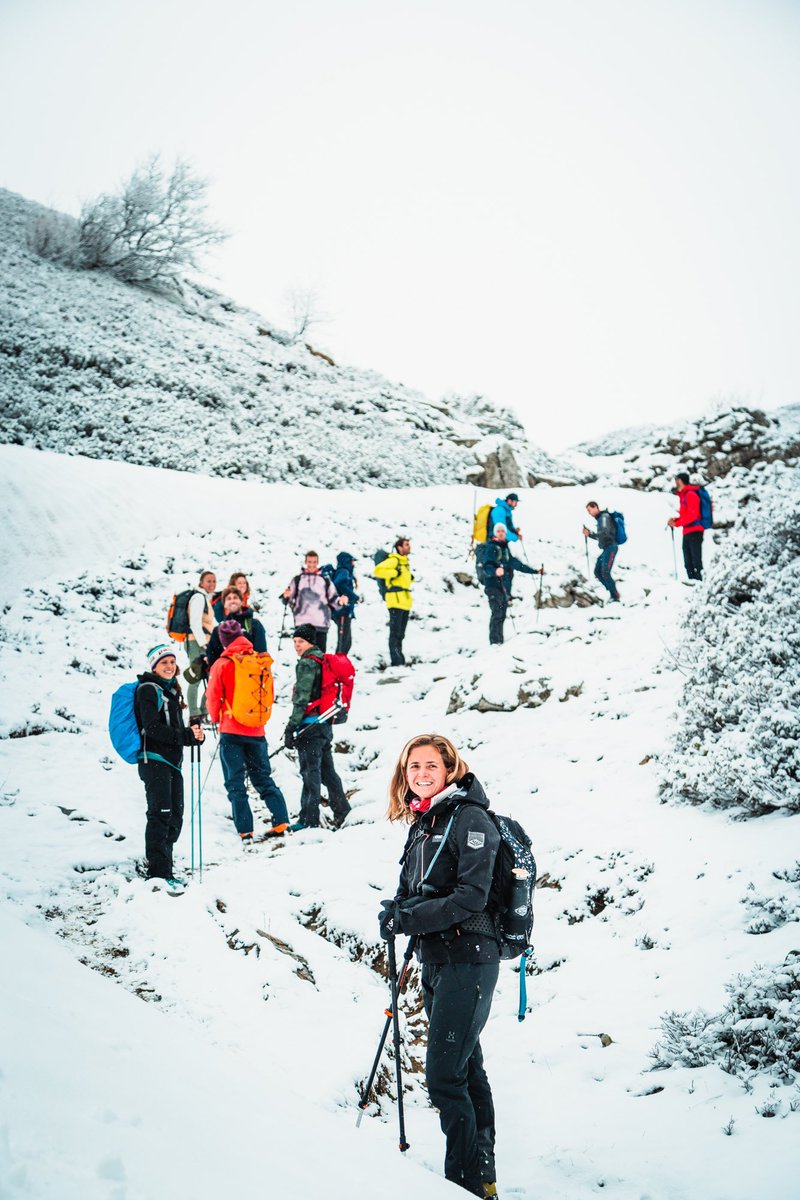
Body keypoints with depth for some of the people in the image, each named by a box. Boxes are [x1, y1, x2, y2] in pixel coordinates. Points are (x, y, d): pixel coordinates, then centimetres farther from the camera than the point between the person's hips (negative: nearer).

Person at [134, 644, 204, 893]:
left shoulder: (170, 691, 21)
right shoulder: (148, 690, -6)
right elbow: (152, 728, -17)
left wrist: (195, 735, 2)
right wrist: (186, 736, -18)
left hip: (172, 762, 9)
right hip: (154, 760, -9)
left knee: (174, 818, 10)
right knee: (160, 815, -14)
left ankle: (164, 871, 18)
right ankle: (159, 872, -15)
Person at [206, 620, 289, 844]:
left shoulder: (222, 665, -9)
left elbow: (213, 698, -3)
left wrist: (216, 718, 16)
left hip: (231, 731, -3)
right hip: (257, 730, 4)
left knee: (235, 784, 2)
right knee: (263, 778, 16)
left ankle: (245, 832, -4)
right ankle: (281, 822, 8)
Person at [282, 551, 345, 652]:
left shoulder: (325, 580, 13)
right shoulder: (298, 580, 11)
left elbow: (333, 599, 12)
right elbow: (288, 601, 8)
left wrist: (340, 601, -10)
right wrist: (287, 596, -15)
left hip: (321, 624, 1)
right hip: (302, 623, 0)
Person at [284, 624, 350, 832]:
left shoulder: (307, 663, -11)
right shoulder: (324, 660, 17)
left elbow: (301, 698, -17)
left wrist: (291, 727, -18)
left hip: (310, 723, -9)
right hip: (325, 724, 9)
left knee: (310, 772, -7)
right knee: (327, 771, 15)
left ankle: (309, 820, -6)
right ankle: (343, 812, 18)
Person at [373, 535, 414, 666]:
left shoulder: (405, 561, 20)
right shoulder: (393, 560, -8)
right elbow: (378, 571, -19)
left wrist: (410, 578, 15)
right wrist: (394, 573, -20)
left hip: (405, 601, 9)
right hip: (395, 601, -9)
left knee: (400, 633, 14)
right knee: (395, 632, -10)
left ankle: (400, 660, 20)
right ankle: (396, 661, -11)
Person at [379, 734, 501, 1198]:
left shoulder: (469, 819, -12)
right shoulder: (421, 823, 13)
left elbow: (471, 897, -20)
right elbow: (411, 890, 18)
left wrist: (408, 920, -19)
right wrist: (396, 912, -4)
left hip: (468, 959, -9)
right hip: (435, 960, 9)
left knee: (444, 1076, -11)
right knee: (466, 1069, 16)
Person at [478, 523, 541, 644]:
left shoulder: (505, 548, 20)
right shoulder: (491, 548, -5)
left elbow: (516, 564, 30)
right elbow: (486, 566, -18)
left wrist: (535, 571, 33)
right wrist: (495, 571, -41)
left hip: (504, 586, 8)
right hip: (493, 585, -8)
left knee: (502, 615, 6)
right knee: (497, 613, -17)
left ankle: (499, 641, 9)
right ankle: (494, 641, -20)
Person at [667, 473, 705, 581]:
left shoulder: (690, 494, -9)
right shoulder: (683, 495, 19)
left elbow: (692, 515, -16)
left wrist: (676, 523, -14)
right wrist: (675, 520, 7)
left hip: (694, 531, -10)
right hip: (687, 533, 10)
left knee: (696, 561, -13)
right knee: (688, 563, 9)